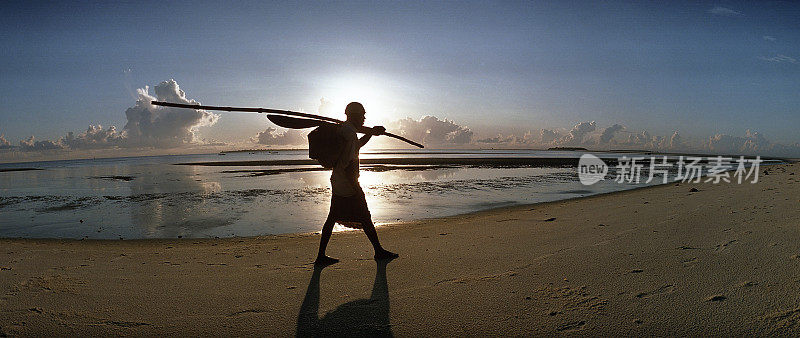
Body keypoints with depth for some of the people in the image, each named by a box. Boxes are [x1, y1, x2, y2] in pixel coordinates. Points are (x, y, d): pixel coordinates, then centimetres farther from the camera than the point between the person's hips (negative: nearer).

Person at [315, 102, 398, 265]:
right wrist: (356, 187, -20)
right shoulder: (350, 133, -17)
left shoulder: (341, 129, 13)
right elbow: (348, 165, -23)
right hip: (348, 186, -10)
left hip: (337, 183, 10)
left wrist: (371, 133, 26)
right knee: (365, 218, 3)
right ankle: (379, 251, 18)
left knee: (332, 218, 11)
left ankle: (321, 256, 14)